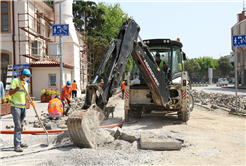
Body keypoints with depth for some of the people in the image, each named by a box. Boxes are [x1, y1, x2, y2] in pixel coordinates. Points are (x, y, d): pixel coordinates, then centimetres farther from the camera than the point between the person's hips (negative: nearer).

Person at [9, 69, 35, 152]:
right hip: (15, 107, -7)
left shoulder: (26, 84, 15)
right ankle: (17, 145, -6)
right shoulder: (15, 81, -6)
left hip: (23, 107, 7)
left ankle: (19, 142, 26)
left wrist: (30, 101, 7)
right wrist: (18, 87, -23)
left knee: (21, 126, 14)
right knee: (18, 126, -10)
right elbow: (10, 93, -13)